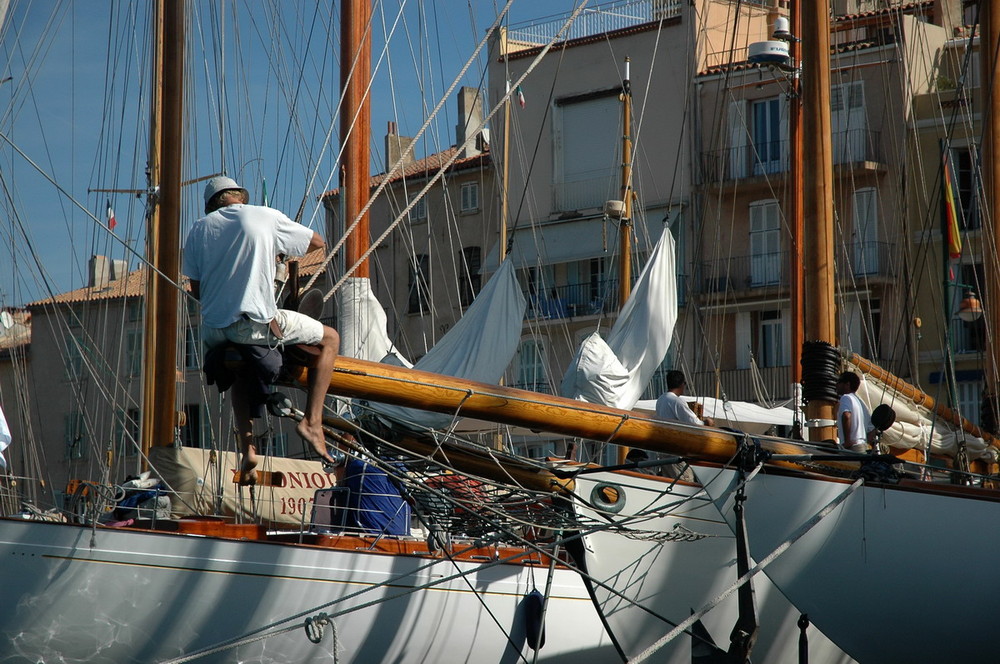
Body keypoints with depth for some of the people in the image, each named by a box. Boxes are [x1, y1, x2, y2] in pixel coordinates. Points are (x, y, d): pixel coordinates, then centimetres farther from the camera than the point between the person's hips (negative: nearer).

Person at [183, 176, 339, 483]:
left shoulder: (199, 230, 11)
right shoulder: (266, 217, 2)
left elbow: (196, 290, 12)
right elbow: (317, 242, 14)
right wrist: (280, 250, 30)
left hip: (213, 329, 5)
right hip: (256, 323, -5)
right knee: (329, 338, 14)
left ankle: (247, 449, 19)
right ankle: (312, 420, 2)